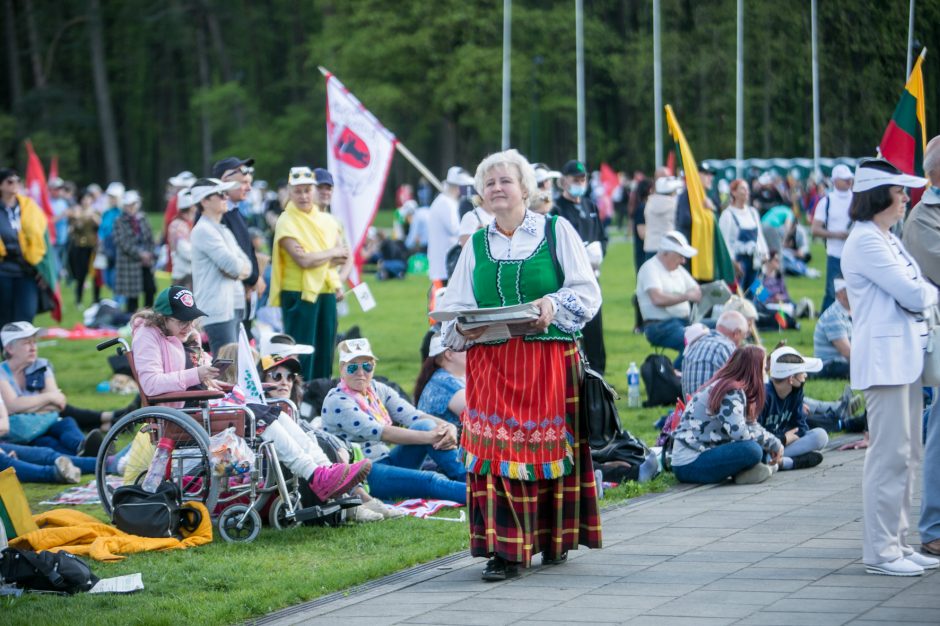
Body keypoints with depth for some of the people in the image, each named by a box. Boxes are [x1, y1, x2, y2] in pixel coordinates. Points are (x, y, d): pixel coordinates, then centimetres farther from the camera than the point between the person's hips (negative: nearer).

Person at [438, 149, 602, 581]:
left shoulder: (556, 231, 6)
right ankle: (504, 549, -7)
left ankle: (555, 538, 16)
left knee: (549, 445, 0)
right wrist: (463, 327, -10)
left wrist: (554, 306, -17)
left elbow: (587, 292, 1)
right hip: (490, 363, 2)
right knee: (496, 448, -7)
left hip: (549, 360, -2)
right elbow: (454, 307, 12)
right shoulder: (476, 245, 14)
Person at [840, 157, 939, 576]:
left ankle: (898, 542, 18)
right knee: (889, 455, -9)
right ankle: (880, 552, -5)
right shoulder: (865, 241, -13)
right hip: (884, 357, -10)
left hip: (906, 356, 10)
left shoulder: (887, 240, 18)